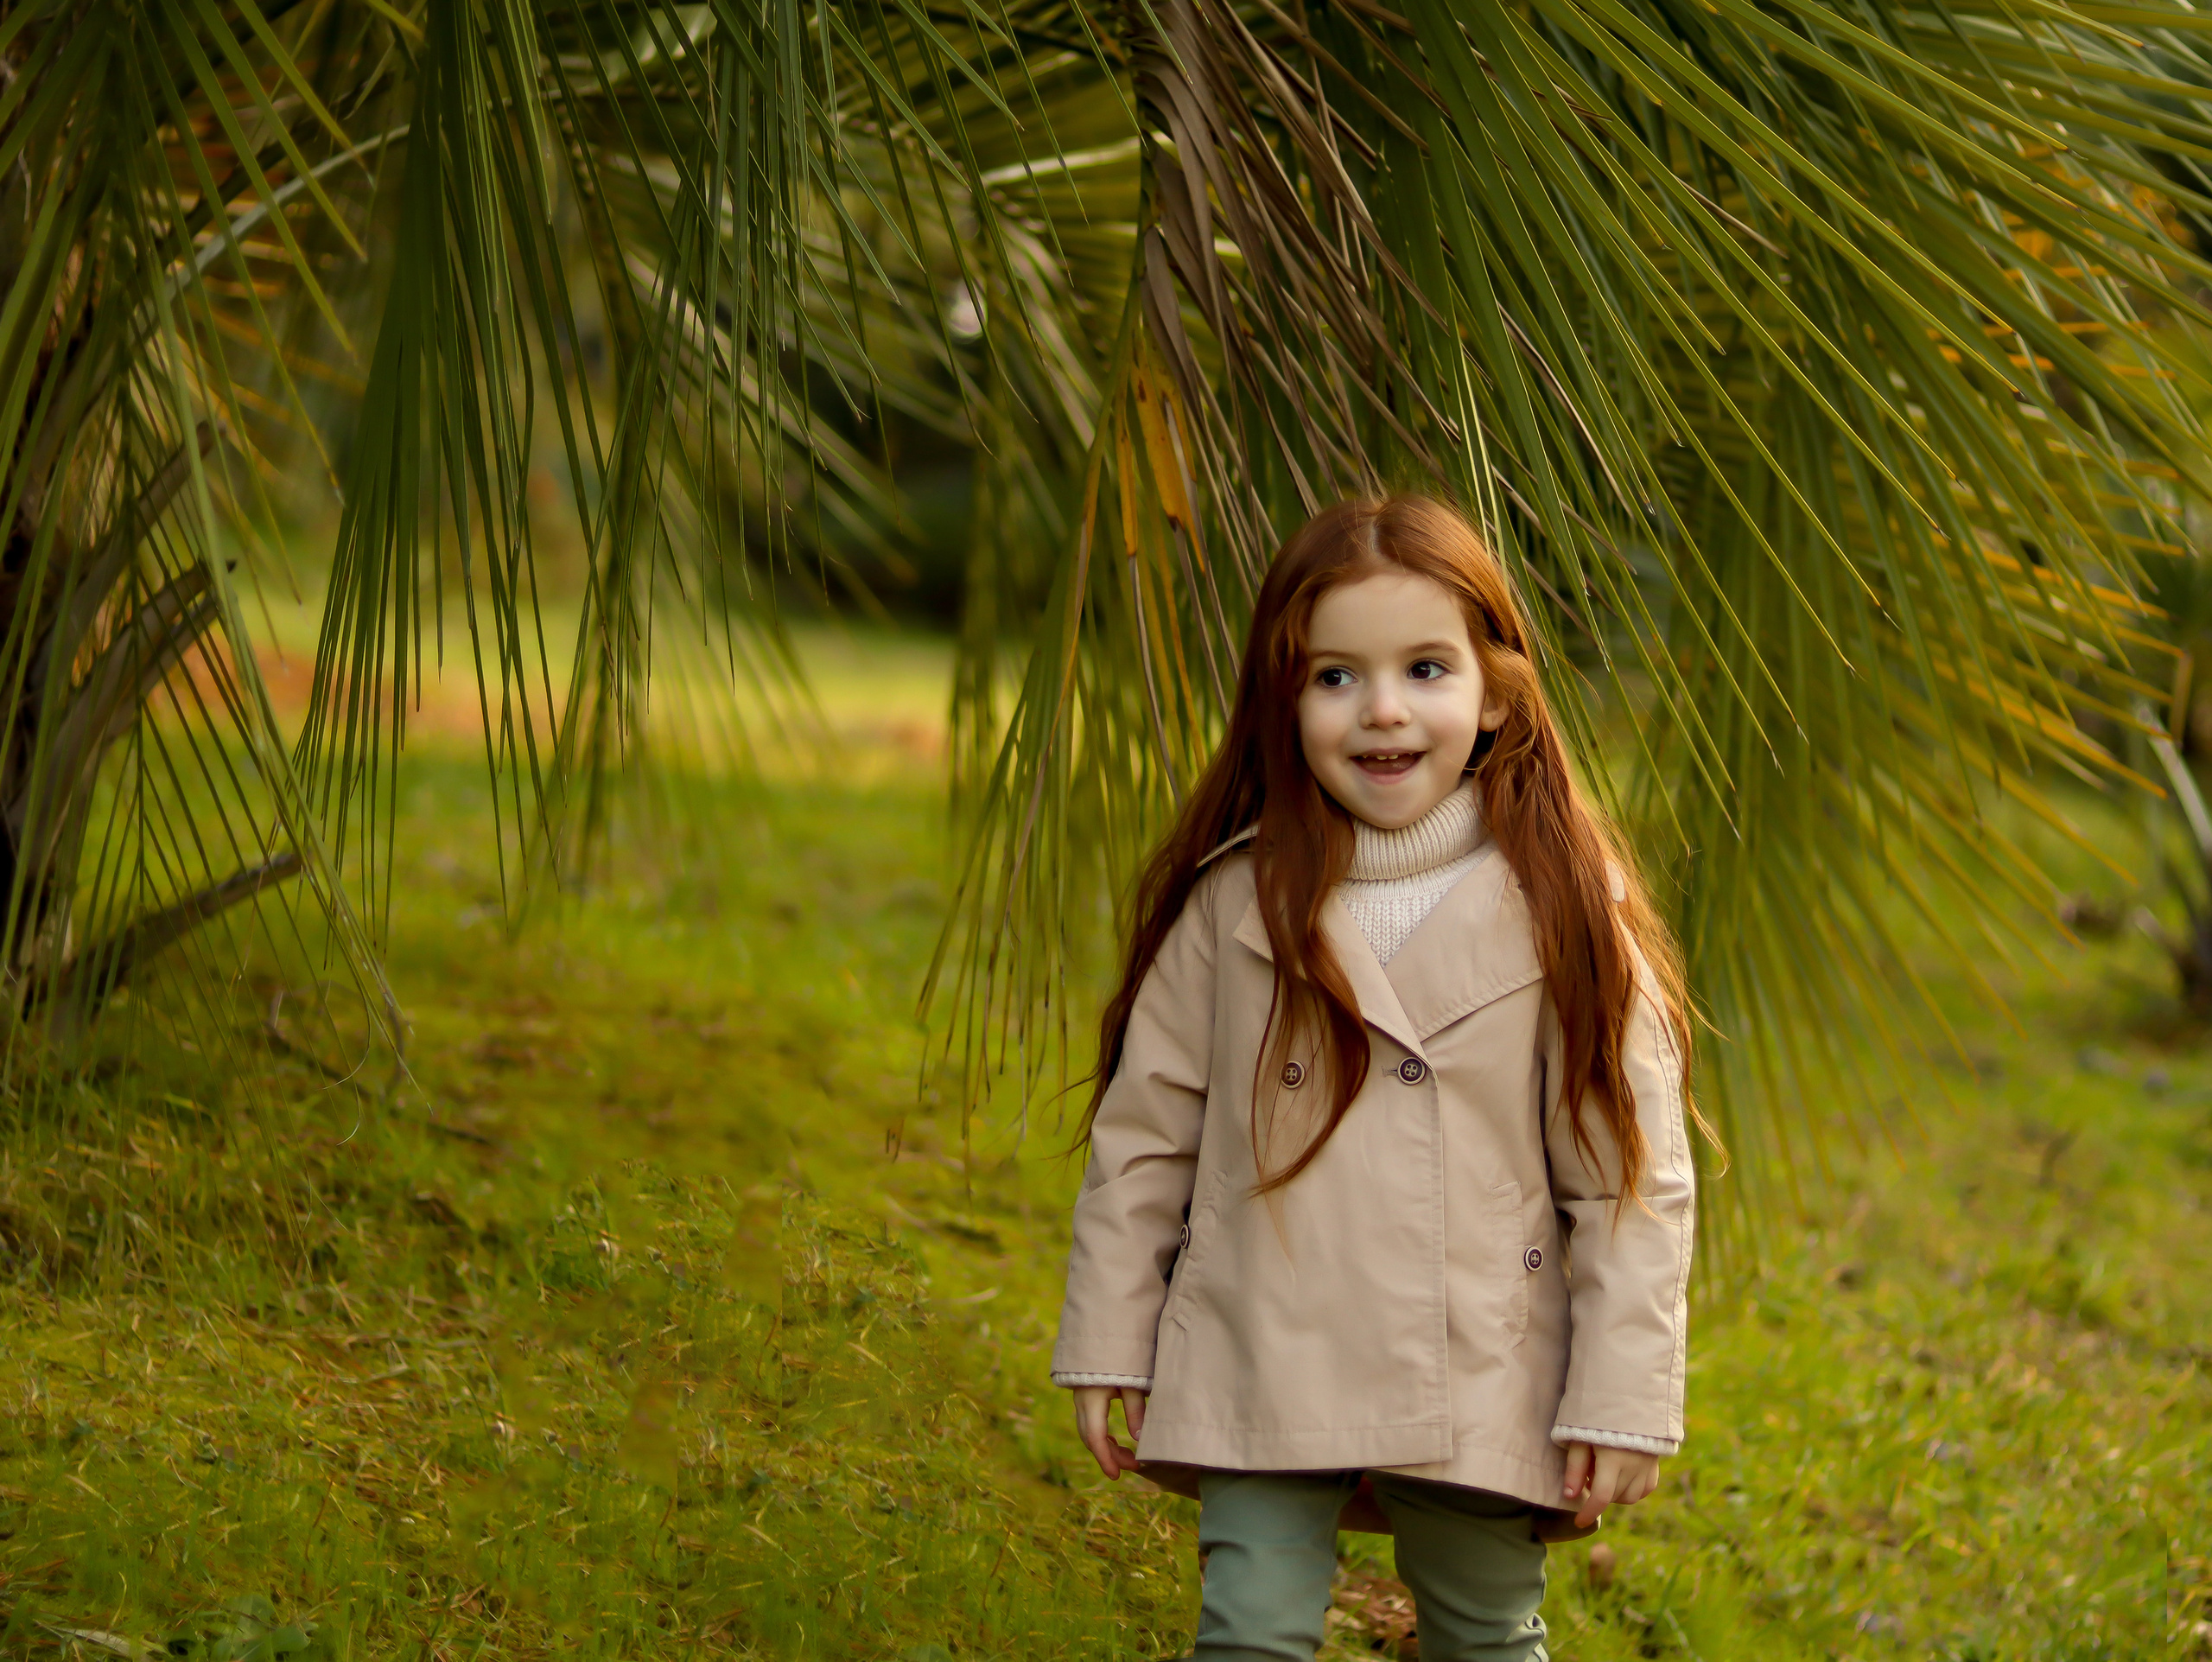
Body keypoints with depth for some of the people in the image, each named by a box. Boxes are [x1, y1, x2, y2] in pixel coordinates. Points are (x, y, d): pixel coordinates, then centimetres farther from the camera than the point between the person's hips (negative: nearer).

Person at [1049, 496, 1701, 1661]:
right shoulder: (1236, 902, -2)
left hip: (1485, 1388, 0)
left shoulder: (1560, 911, -5)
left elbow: (1632, 1181, -4)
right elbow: (1141, 1136, 6)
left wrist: (1624, 1403, -7)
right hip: (1262, 1377, 0)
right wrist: (1107, 1348, 5)